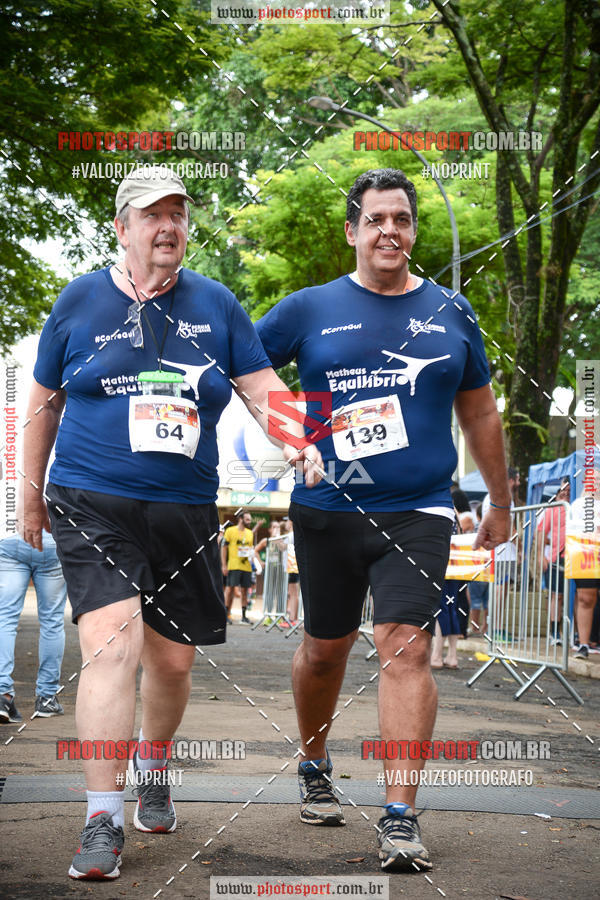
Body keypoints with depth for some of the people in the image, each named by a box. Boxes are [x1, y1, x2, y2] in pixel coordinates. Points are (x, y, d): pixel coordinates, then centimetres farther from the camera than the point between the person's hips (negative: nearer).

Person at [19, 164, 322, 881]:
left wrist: (295, 440, -14)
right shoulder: (80, 301, 3)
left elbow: (262, 387, 6)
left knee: (172, 660, 9)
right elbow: (45, 402, 12)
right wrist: (32, 493, 15)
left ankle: (153, 775, 38)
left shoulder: (215, 305, 8)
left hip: (186, 511, 3)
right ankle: (103, 821, -16)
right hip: (92, 505, -3)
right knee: (112, 643, -18)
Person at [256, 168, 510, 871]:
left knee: (405, 648, -13)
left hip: (417, 513, 0)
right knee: (324, 649, 12)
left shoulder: (450, 313, 8)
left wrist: (500, 503, 21)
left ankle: (400, 818, -12)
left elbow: (479, 413, 17)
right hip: (327, 510, 1)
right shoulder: (310, 309, 4)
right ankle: (314, 770, 37)